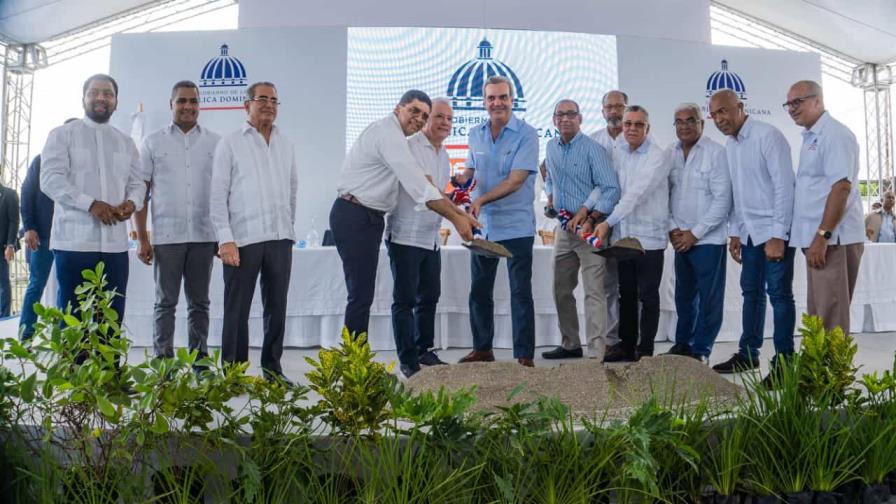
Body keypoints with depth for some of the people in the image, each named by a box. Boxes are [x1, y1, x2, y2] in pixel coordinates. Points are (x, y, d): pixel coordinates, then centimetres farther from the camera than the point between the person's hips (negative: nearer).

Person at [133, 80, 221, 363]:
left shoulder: (215, 143, 8)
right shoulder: (153, 143, 6)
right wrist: (142, 238, -2)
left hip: (204, 236, 1)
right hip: (166, 236, -1)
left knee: (199, 303, 8)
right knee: (165, 303, 4)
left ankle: (199, 360, 17)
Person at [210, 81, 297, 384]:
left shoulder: (286, 145, 15)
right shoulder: (230, 144, 2)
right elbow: (218, 194, -3)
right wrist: (226, 239, -10)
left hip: (280, 238, 4)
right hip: (243, 239, -4)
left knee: (277, 307, 9)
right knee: (237, 309, 1)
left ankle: (272, 367, 19)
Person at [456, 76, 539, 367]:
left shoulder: (526, 134, -10)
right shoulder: (476, 135, 8)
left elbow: (516, 180, -18)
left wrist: (482, 200, -26)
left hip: (516, 226, -6)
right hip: (482, 225, 6)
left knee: (520, 293, 2)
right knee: (479, 291, 13)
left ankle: (524, 355, 10)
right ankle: (482, 349, 27)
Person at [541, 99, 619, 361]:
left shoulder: (593, 149, -10)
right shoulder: (552, 147, 11)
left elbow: (611, 189, -17)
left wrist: (586, 211, -24)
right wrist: (550, 196, 8)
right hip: (563, 228, 8)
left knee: (593, 292, -9)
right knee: (561, 290, 14)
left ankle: (596, 352, -7)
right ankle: (570, 344, 27)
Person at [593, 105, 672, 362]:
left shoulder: (657, 157, -10)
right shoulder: (618, 154, 10)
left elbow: (637, 194, -20)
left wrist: (609, 222, -26)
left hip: (649, 237, -6)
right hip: (624, 235, 6)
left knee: (648, 296, 3)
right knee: (626, 293, 13)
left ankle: (645, 349, 12)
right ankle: (626, 344, 24)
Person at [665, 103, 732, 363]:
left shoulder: (716, 153, -8)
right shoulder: (670, 154, 6)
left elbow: (722, 200, -12)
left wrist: (695, 233, -12)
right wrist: (673, 229, -2)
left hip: (709, 238, -4)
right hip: (680, 239, 5)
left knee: (709, 297, 1)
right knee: (684, 294, 14)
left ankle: (702, 349, 12)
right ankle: (683, 342, 27)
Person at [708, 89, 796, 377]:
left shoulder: (767, 136, -13)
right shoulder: (729, 145, 10)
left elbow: (785, 186, -17)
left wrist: (778, 235, -19)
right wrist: (734, 232, 13)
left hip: (774, 229, -7)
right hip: (749, 231, 8)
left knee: (779, 293, -3)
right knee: (751, 291, 13)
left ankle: (784, 360, 6)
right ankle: (748, 354, 22)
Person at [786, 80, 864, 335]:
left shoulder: (835, 134, -9)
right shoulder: (810, 138, 19)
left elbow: (841, 187, -18)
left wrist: (822, 236, -21)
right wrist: (815, 237, 17)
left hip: (833, 239, -9)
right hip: (818, 238, 9)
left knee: (830, 314, -6)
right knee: (818, 314, 13)